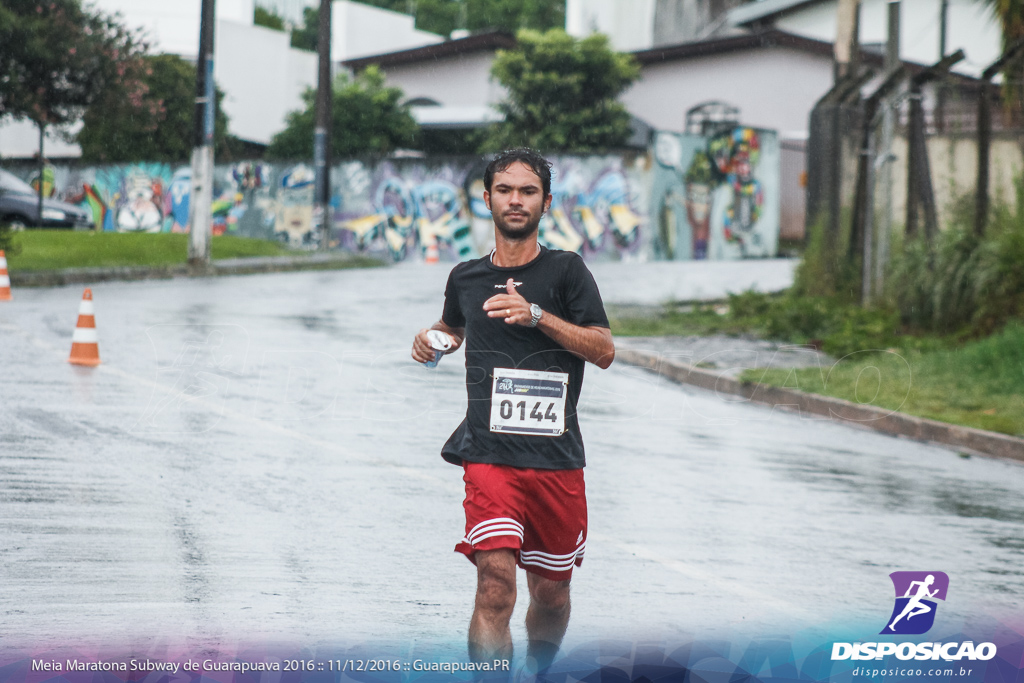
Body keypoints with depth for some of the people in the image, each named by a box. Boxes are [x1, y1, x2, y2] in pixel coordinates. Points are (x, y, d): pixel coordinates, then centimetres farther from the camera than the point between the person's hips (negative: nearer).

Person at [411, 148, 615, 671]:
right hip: (489, 452, 0)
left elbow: (604, 352, -6)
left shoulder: (565, 270, 2)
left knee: (551, 594, 11)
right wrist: (431, 340, 9)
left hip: (556, 456, 0)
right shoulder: (466, 277, 10)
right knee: (495, 588, -18)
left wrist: (537, 315, -17)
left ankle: (537, 673, 38)